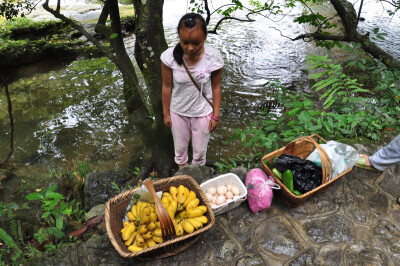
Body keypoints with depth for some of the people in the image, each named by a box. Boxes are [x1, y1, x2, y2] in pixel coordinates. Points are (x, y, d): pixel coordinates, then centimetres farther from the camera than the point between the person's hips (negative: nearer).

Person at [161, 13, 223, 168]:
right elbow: (167, 87, -9)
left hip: (203, 112, -1)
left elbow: (216, 87, -10)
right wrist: (166, 113, 1)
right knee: (180, 146, 23)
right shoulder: (170, 57, -22)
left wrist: (216, 115, -5)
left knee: (200, 149, 18)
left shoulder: (213, 58, -23)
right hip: (178, 112, 1)